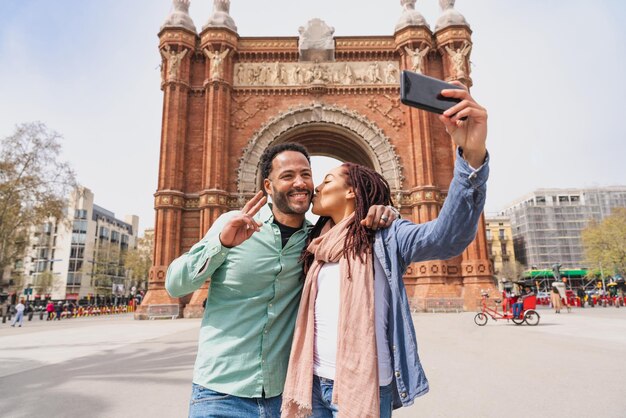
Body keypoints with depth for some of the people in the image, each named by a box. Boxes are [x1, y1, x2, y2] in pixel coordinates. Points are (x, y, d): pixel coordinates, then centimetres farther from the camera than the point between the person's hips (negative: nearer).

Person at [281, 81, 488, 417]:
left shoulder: (385, 237, -7)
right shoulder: (316, 245, 11)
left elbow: (448, 236, -26)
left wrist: (472, 157, -39)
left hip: (364, 387, -5)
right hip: (315, 384, 6)